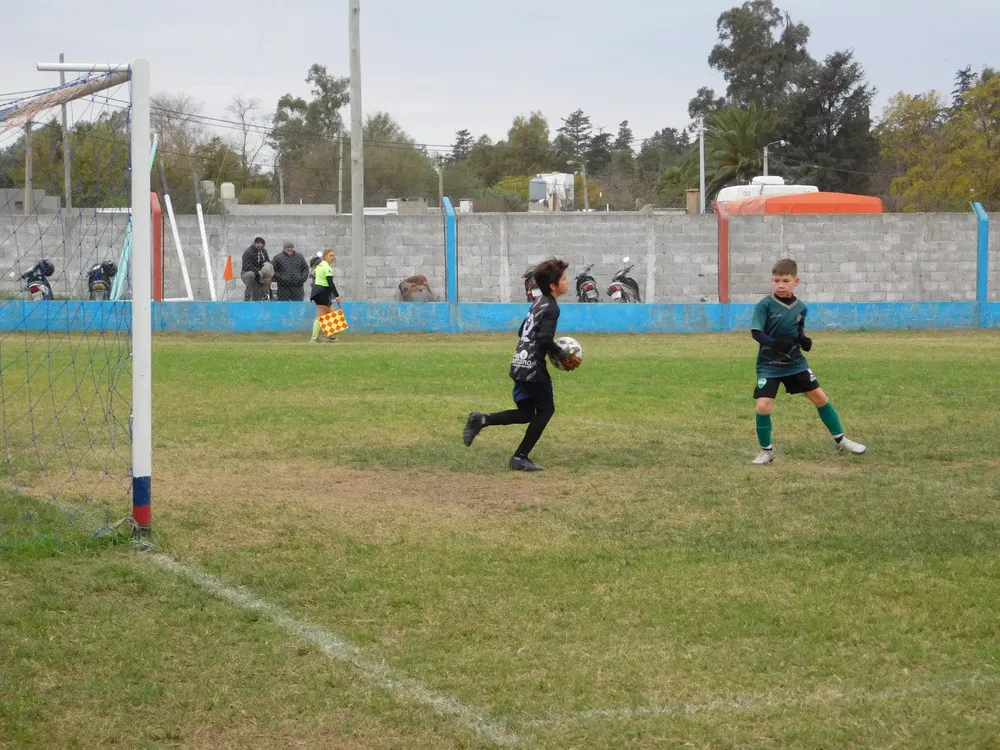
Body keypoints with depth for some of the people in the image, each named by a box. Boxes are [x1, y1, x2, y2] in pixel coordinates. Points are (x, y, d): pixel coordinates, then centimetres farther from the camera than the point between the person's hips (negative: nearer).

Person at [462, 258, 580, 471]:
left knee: (526, 413, 16)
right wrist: (563, 356, -11)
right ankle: (520, 458, 7)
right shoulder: (552, 308, -14)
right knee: (545, 410, 7)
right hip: (534, 368, -9)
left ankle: (481, 420, 1)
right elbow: (545, 340, -26)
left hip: (520, 365, 9)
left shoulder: (539, 303, 15)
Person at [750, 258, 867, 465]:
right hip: (769, 364, -4)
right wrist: (775, 343, -35)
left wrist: (804, 340, -9)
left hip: (795, 362, 4)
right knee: (763, 406, -15)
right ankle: (766, 450, 6)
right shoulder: (765, 305, -14)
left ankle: (840, 439, 24)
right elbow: (756, 333, -18)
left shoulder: (800, 307, 0)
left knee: (820, 397, 7)